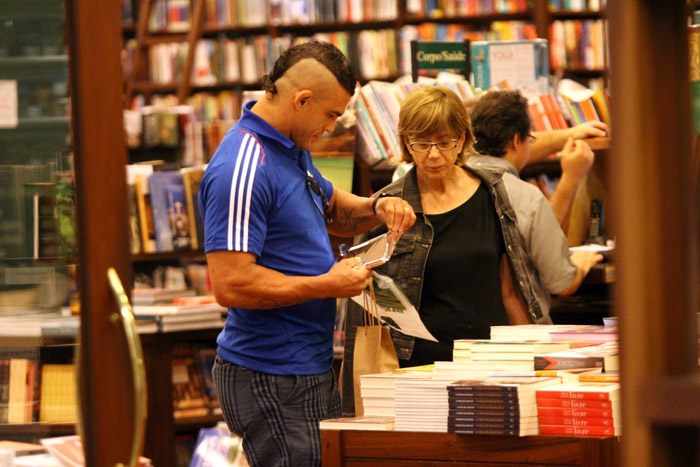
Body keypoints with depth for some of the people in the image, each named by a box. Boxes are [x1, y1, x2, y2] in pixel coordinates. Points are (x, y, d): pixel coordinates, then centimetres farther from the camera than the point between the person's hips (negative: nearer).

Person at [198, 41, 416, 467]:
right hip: (271, 381, -10)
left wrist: (375, 209, 6)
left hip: (311, 366, 10)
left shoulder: (292, 150, 11)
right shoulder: (242, 170, -21)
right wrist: (328, 285, -18)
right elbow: (230, 284, -26)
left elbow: (333, 211, 29)